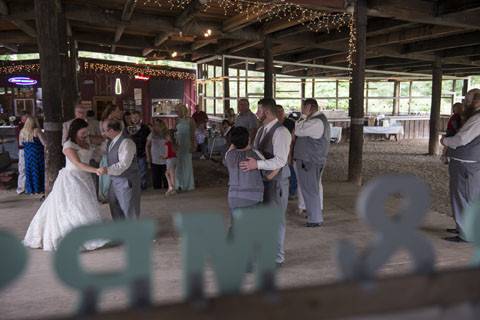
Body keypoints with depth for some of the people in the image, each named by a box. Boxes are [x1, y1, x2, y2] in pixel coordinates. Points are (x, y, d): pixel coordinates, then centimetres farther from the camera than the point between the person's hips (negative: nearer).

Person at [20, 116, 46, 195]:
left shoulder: (22, 132, -2)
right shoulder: (37, 131, -15)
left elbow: (21, 144, 10)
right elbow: (44, 143, -14)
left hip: (27, 153, 4)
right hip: (37, 153, -4)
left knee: (29, 170, 13)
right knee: (37, 170, 7)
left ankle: (30, 190, 18)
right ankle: (38, 189, 12)